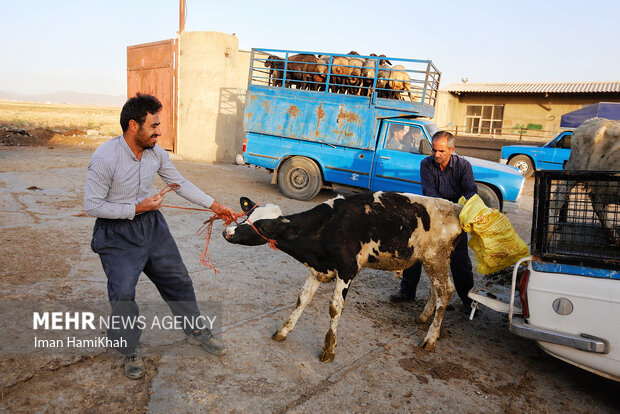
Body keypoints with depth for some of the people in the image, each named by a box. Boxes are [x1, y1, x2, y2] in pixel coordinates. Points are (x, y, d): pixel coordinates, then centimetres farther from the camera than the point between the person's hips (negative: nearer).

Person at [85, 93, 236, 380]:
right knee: (122, 292, -11)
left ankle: (196, 331, 30)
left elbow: (180, 183, 4)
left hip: (151, 224, 6)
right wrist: (137, 208, -22)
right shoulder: (104, 158, -23)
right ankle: (130, 350, 15)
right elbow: (92, 205, -18)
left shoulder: (156, 153, -6)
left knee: (178, 279, 10)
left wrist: (214, 205, 1)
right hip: (117, 233, -5)